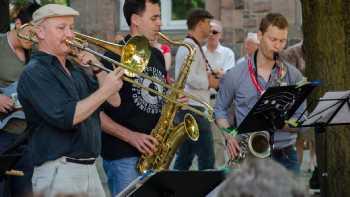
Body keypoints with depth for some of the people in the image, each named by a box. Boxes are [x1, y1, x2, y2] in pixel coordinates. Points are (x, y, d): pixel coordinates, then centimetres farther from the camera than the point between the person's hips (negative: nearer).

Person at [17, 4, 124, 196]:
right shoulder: (34, 73, -9)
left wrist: (97, 68, 0)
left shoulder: (77, 70, 16)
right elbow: (66, 118, -20)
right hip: (58, 172, -7)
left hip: (89, 168, 8)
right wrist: (104, 91, -17)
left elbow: (114, 101, 12)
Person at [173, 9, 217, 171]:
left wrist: (208, 76, 7)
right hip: (193, 108, -11)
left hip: (191, 108, 11)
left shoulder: (194, 47, 19)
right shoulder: (190, 47, -13)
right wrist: (210, 82, -9)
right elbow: (190, 78, -23)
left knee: (184, 158, 11)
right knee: (207, 160, -10)